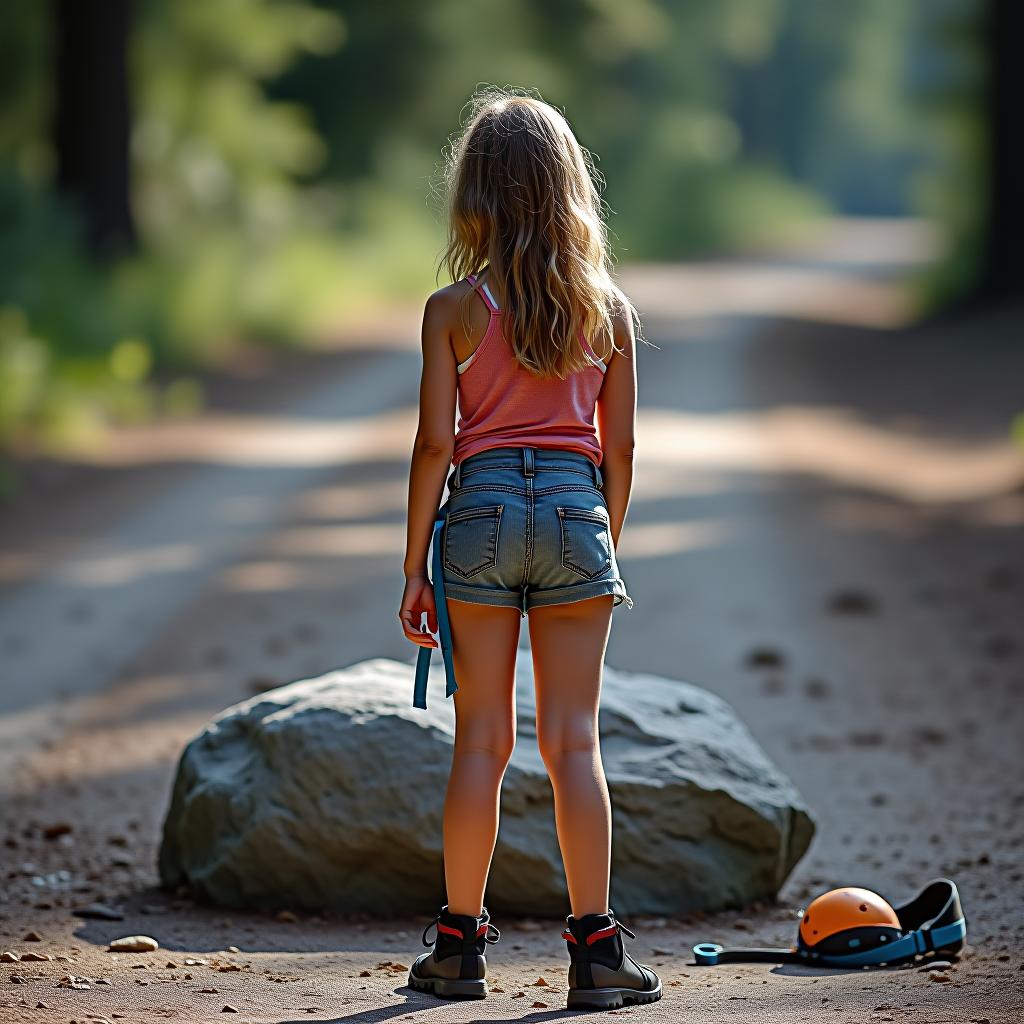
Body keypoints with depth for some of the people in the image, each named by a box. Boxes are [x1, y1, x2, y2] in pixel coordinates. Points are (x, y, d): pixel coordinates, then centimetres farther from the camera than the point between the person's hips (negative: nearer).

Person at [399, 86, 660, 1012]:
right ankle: (595, 948, 1)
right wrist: (608, 547, 16)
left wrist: (415, 565, 2)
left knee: (483, 737, 6)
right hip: (577, 511, 1)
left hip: (481, 508, -1)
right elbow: (619, 447, 4)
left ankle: (460, 943, 11)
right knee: (574, 739, 3)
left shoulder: (454, 309, -4)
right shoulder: (608, 308, 2)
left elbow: (435, 443, -4)